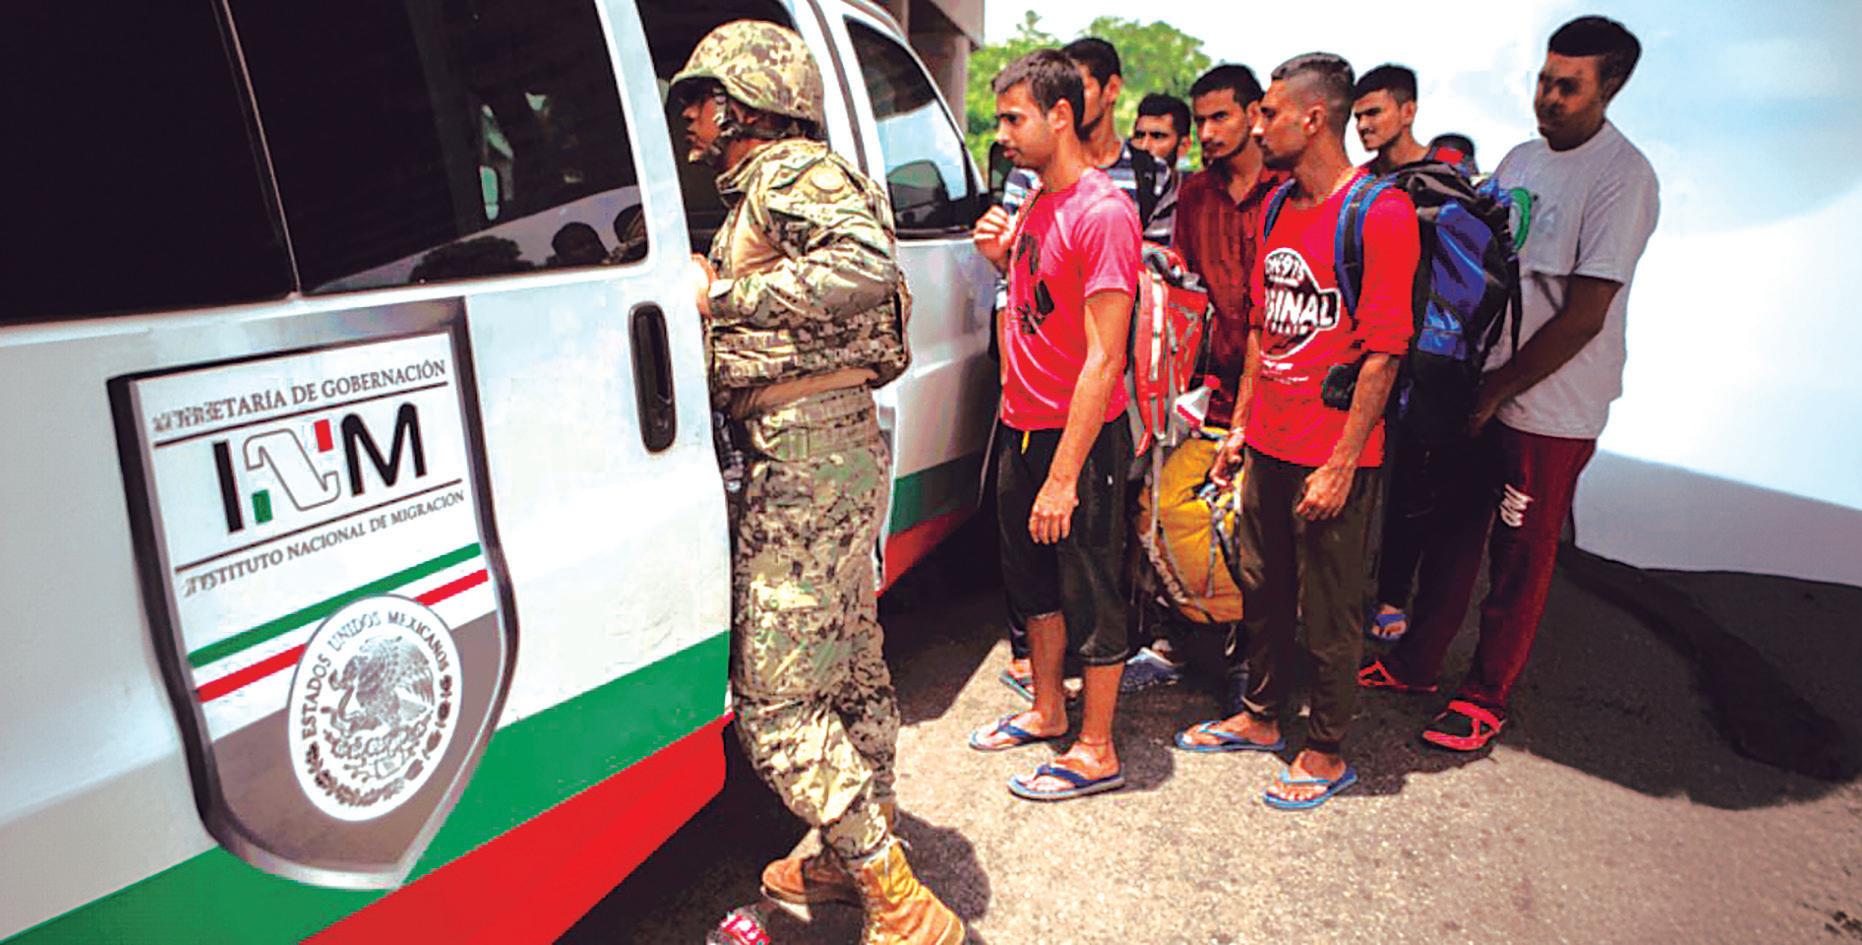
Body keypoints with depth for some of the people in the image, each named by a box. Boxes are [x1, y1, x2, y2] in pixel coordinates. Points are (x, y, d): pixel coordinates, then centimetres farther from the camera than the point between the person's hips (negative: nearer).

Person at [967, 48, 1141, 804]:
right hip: (1022, 427, 9)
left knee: (1090, 593, 4)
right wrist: (1003, 259, 2)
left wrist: (1064, 476, -25)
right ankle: (1047, 711, 38)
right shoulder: (1035, 205, 10)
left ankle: (1095, 752, 19)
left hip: (1079, 437, -9)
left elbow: (1105, 357, -23)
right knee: (1032, 577, 19)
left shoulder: (1102, 212, -18)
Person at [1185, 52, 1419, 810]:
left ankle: (1327, 754, 23)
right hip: (1268, 444, 7)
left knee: (1327, 613, 6)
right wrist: (1240, 425, 15)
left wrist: (1342, 463, -18)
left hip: (1331, 454, -7)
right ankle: (1261, 717, 35)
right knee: (1261, 589, 17)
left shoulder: (1380, 213, -13)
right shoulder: (1277, 206, 11)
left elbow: (1383, 348, -16)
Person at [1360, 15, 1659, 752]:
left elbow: (1583, 317, -18)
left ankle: (1487, 697, 22)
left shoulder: (1622, 177, -14)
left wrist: (1496, 391, -14)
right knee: (1451, 533, 15)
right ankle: (1417, 663, 31)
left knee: (1520, 559, 6)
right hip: (1477, 393, 7)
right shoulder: (1520, 159, 8)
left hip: (1551, 411, -6)